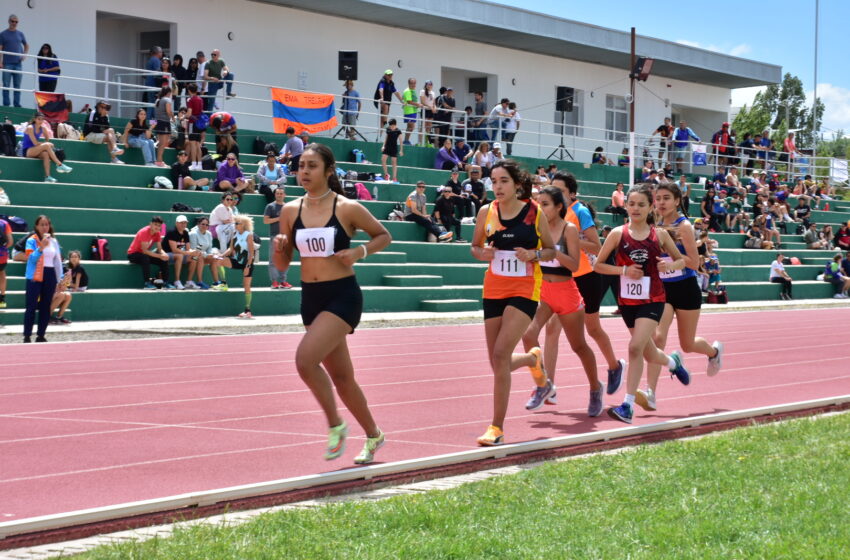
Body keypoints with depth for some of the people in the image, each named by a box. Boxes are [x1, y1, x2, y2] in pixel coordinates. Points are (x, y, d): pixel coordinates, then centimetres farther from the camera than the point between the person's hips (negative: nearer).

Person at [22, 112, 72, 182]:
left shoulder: (42, 128, 7)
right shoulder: (30, 128, -11)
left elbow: (47, 139, 14)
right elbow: (35, 143, -16)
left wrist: (48, 144, -6)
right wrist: (47, 144, -10)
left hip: (35, 152, 6)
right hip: (27, 151, -6)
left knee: (46, 154, -30)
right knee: (47, 145, -28)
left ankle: (47, 177, -38)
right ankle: (59, 165, -32)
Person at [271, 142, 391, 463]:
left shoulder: (347, 208, -8)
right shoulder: (291, 211, 4)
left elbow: (384, 236, 6)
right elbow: (282, 264, 9)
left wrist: (360, 252, -12)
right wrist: (279, 247, -12)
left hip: (343, 296, -6)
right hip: (310, 297, 6)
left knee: (305, 358, -24)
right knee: (341, 376, 13)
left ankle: (336, 425, -4)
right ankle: (373, 435, 32)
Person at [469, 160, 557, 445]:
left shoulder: (535, 213, -5)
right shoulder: (486, 212, 1)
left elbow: (551, 250, 6)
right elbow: (475, 247, 13)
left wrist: (534, 254, -15)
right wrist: (482, 254, -9)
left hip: (525, 290, -4)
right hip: (493, 290, 4)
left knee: (500, 354, -19)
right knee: (498, 362, 7)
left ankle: (497, 427, -10)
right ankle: (533, 357, 43)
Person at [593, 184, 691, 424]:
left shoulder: (659, 235, -1)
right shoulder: (618, 234, -2)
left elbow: (682, 260, 11)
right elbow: (598, 265, 0)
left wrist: (671, 265, -11)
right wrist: (623, 270, -15)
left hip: (653, 299, -2)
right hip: (627, 300, 2)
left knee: (636, 347, -21)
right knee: (650, 354, 14)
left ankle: (628, 406, -17)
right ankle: (673, 361, 51)